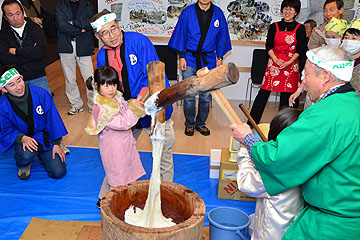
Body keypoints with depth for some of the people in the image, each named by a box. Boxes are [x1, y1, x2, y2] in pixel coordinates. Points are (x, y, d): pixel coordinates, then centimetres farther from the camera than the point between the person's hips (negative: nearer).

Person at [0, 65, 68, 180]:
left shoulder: (41, 93, -19)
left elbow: (53, 119, -9)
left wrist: (56, 144, -6)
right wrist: (22, 138, -25)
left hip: (44, 136, 1)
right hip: (21, 137, 0)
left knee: (58, 173, -9)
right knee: (26, 155, -37)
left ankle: (42, 156, 25)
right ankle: (23, 165, 4)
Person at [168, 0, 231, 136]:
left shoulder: (218, 14, 5)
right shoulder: (188, 12, 1)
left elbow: (222, 36, 10)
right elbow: (180, 34, 3)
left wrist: (219, 58, 6)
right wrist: (181, 56, -3)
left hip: (208, 60, 1)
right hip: (190, 59, -1)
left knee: (206, 96, 3)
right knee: (188, 95, -1)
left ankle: (200, 123, 20)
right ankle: (189, 124, 17)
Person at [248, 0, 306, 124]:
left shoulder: (300, 28, 5)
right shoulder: (274, 26, 9)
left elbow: (300, 49, -1)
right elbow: (268, 46, 2)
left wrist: (288, 62, -15)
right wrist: (276, 60, -13)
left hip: (291, 65, 0)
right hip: (274, 63, 1)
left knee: (286, 95, 3)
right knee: (264, 92, -3)